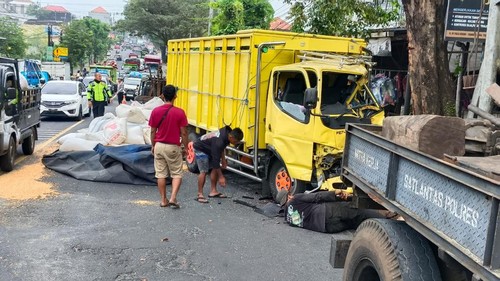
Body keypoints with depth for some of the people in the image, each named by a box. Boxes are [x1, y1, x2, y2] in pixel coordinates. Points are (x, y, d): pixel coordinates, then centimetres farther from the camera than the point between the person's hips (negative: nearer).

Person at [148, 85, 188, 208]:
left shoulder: (155, 111, -3)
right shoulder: (179, 112, -12)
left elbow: (153, 131, 3)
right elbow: (183, 133, -8)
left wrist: (153, 145, 15)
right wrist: (186, 147, 4)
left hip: (159, 146, 3)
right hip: (173, 147, -3)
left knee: (161, 174, 10)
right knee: (177, 174, 9)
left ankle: (163, 200, 15)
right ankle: (173, 198, -4)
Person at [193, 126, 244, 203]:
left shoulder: (227, 132, -12)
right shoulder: (218, 142, -37)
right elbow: (215, 160, -32)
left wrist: (223, 159, 4)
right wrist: (221, 177, -26)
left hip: (209, 149, 9)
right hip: (200, 149, -9)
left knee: (215, 169, 5)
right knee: (204, 171, -16)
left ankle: (213, 191, 11)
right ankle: (200, 195, -11)